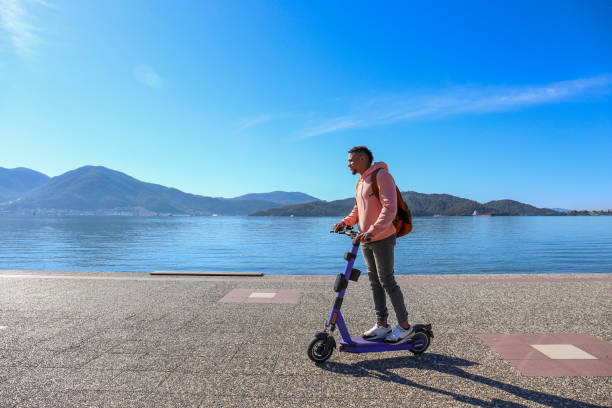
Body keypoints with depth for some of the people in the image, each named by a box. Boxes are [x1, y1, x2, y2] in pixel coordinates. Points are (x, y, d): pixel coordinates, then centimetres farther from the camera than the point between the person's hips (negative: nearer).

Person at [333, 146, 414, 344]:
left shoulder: (382, 176, -13)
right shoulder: (360, 182, 15)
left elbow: (389, 208, -24)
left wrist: (373, 231, -34)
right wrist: (345, 222, 4)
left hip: (382, 239, -9)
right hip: (366, 240, 9)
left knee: (387, 281, -2)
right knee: (374, 282, 12)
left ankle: (404, 326, 13)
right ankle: (382, 325, 24)